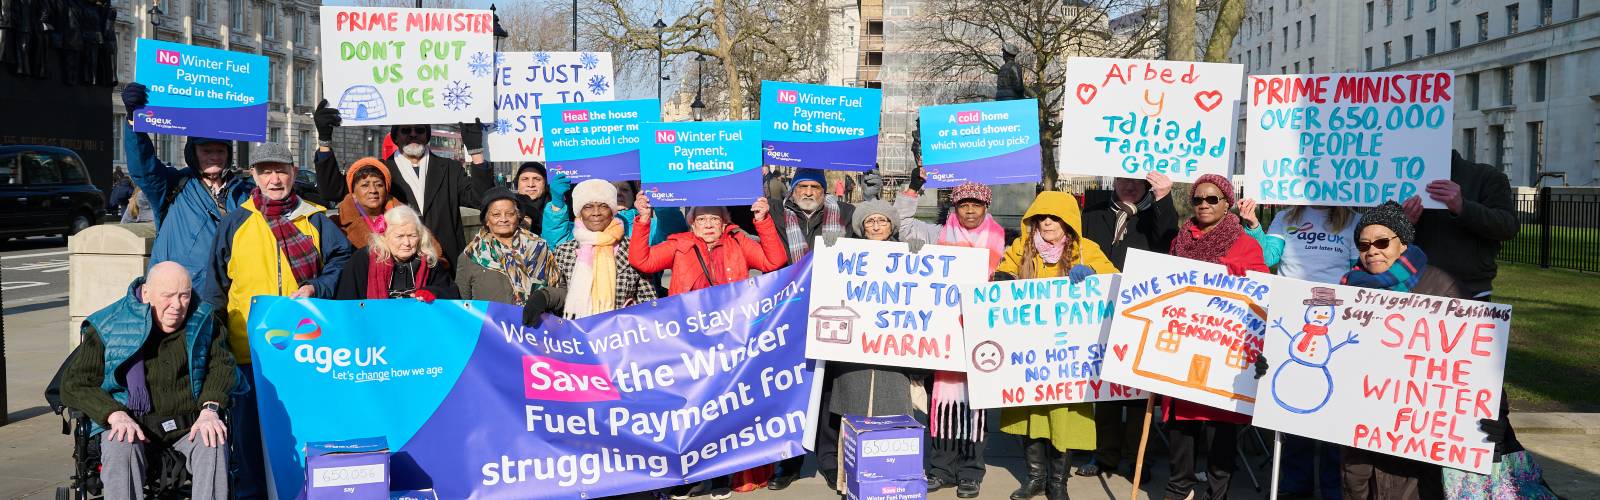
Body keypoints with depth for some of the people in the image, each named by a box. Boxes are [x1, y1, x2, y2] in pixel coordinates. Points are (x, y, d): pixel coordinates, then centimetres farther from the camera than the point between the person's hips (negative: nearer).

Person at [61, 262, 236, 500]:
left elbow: (221, 364, 7)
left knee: (214, 445, -30)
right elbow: (74, 384, 0)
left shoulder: (203, 321, 9)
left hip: (188, 423, 1)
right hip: (130, 420, -1)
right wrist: (116, 415, -18)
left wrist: (210, 409, -13)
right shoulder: (108, 326, 1)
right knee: (121, 448, -34)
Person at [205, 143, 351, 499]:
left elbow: (342, 262, 7)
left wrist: (315, 288, -9)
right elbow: (217, 287, 10)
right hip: (248, 346, 0)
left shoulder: (315, 220, 8)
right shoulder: (234, 224, 8)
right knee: (249, 424, 6)